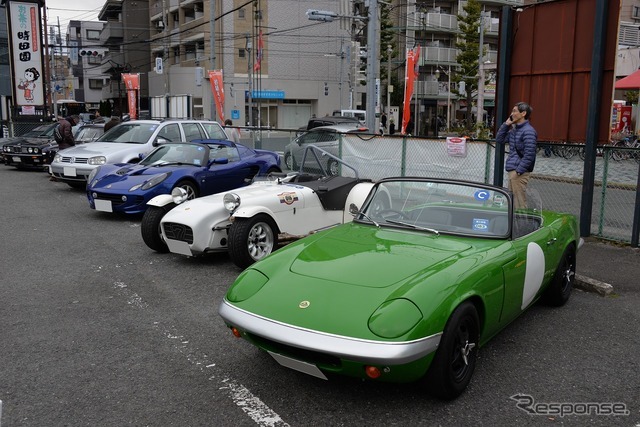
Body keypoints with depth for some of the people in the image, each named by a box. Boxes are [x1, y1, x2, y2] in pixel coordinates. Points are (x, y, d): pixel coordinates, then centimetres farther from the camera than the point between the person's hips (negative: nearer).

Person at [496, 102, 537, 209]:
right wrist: (506, 124, 9)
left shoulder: (528, 131, -14)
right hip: (512, 171, 9)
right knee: (512, 202, 15)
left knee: (519, 204, -4)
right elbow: (500, 139, 20)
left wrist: (519, 171, -19)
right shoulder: (514, 129, 13)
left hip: (520, 172, -9)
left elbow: (529, 155, -18)